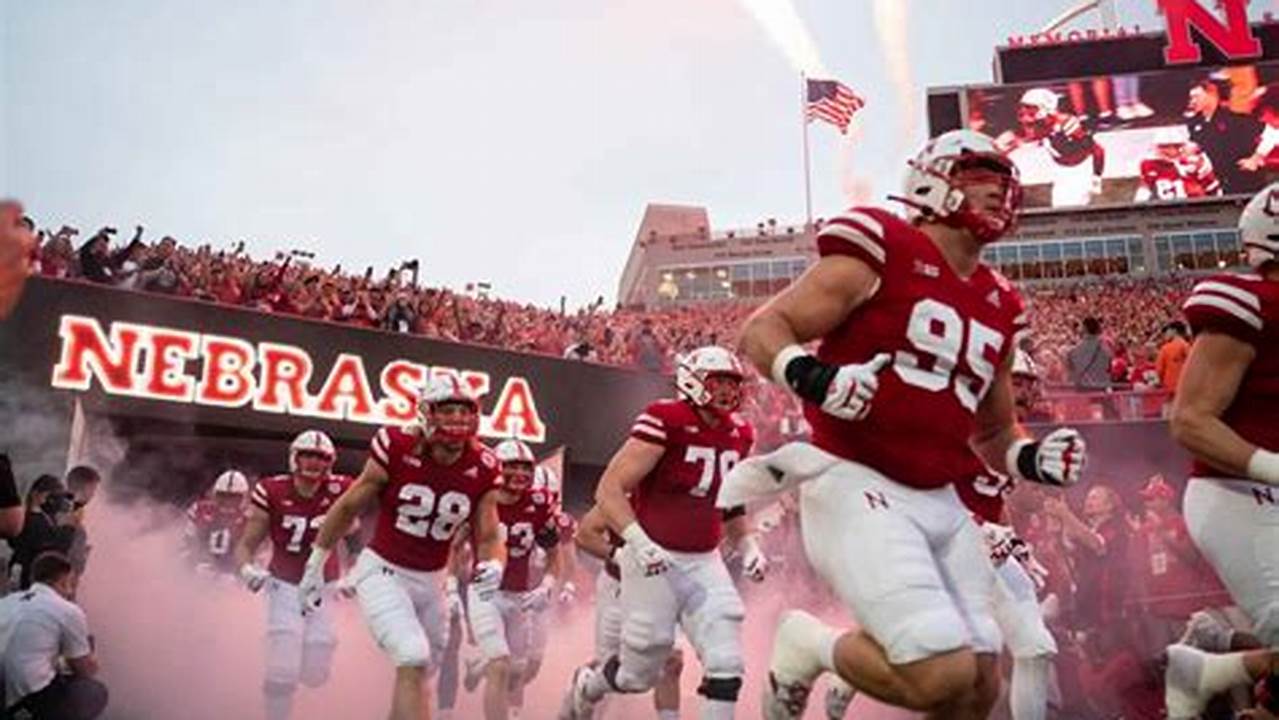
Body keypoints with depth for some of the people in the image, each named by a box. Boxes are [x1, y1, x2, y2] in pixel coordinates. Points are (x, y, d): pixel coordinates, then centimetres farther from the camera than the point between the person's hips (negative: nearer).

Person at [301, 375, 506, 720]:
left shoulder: (482, 469, -9)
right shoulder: (397, 449, -18)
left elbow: (488, 537, -3)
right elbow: (347, 507, -5)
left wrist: (491, 566, -27)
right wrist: (315, 565, 3)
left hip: (430, 581, 5)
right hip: (382, 571, -5)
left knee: (420, 671, 17)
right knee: (414, 660, -24)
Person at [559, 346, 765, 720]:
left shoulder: (739, 436, 5)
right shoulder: (666, 422, -17)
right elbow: (608, 489, -18)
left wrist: (747, 544, 8)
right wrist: (637, 540, -30)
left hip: (705, 563, 5)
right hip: (654, 561, -5)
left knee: (726, 667, -8)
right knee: (640, 673, 10)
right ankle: (585, 687, 42)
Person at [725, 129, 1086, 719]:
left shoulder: (997, 307, 16)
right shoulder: (882, 252, -6)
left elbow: (992, 433, 26)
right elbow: (762, 331, -7)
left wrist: (1031, 459, 5)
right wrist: (810, 376, -27)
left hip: (941, 505, 8)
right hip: (858, 488, -8)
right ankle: (809, 646, 7)